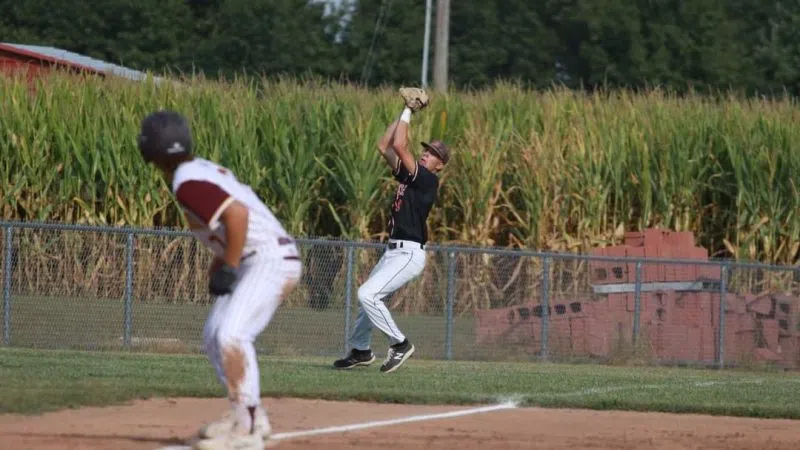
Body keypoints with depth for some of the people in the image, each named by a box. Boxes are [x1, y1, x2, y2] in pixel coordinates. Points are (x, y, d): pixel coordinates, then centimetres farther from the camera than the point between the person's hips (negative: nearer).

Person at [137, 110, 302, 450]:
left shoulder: (188, 183, -16)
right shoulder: (202, 170, 14)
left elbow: (238, 214, -27)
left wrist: (228, 267, -20)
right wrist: (220, 264, 15)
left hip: (269, 260, -11)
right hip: (254, 264, 11)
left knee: (232, 335, -22)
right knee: (214, 336, 16)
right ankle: (249, 417, 21)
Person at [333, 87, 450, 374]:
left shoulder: (427, 179, -12)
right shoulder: (409, 174, 13)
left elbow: (399, 146, -20)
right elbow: (384, 146, 16)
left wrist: (408, 113, -10)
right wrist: (405, 112, 12)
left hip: (409, 254, -10)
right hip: (393, 251, 10)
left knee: (367, 294, -20)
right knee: (368, 297, 17)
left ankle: (399, 344, -10)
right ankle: (360, 350, 33)